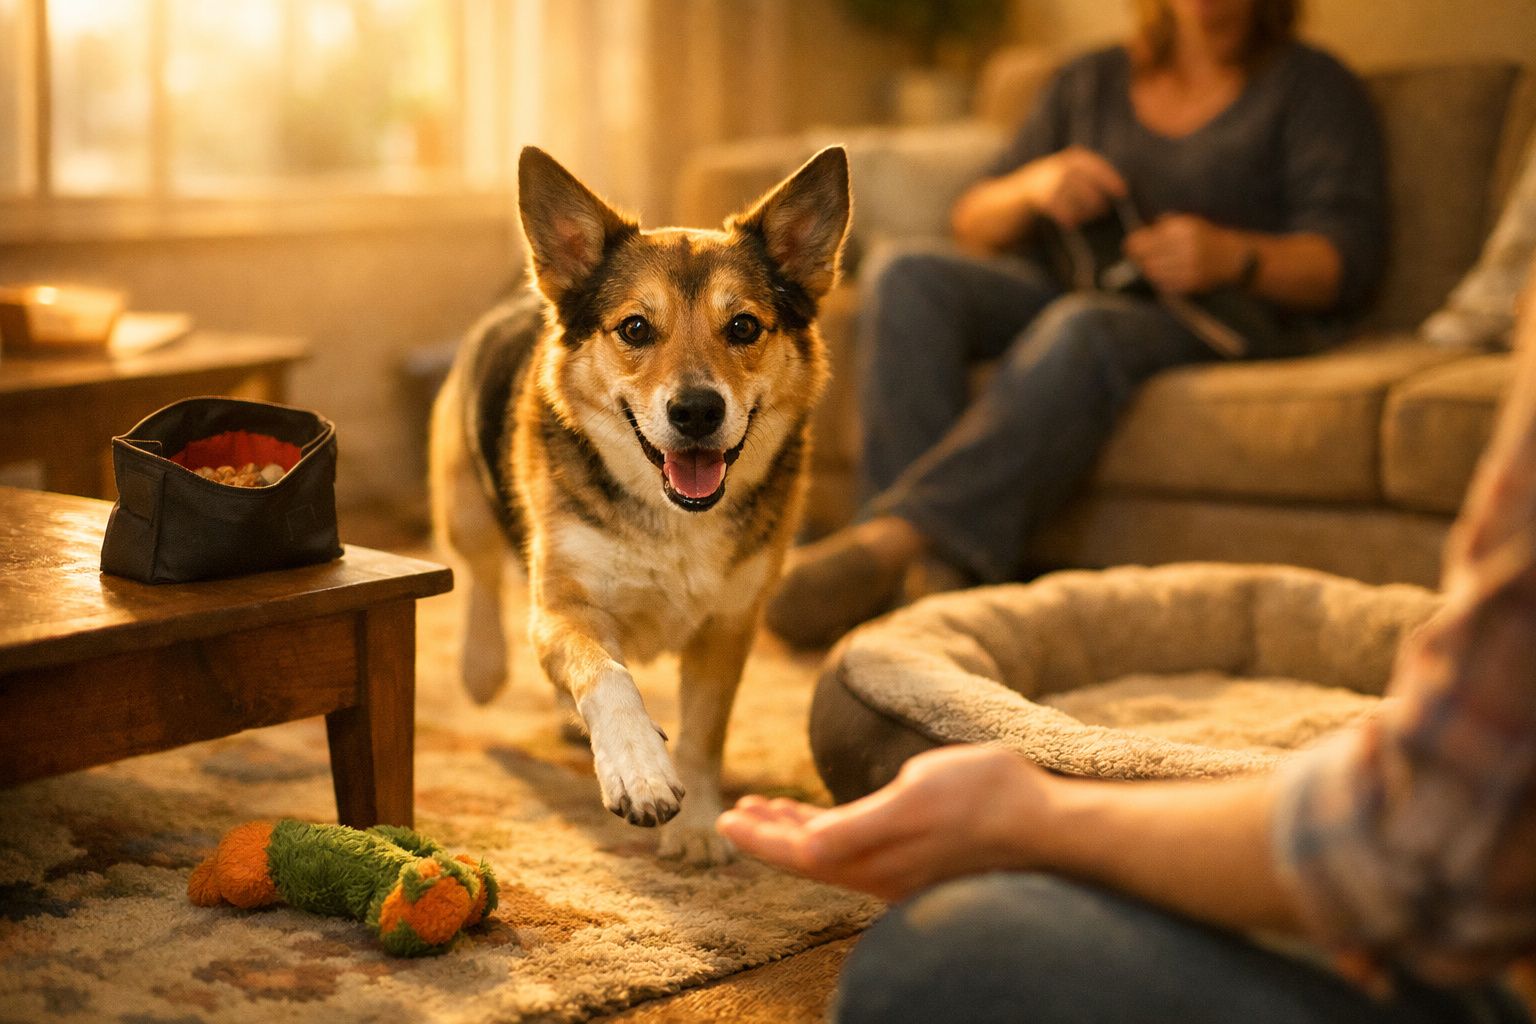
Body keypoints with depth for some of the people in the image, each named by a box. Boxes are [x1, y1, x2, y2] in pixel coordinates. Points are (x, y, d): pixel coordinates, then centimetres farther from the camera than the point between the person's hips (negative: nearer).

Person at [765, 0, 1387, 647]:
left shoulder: (1312, 85, 11)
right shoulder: (1087, 82, 22)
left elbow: (1346, 262, -1)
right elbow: (972, 226, 16)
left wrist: (1231, 255, -20)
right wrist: (1032, 188, -6)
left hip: (1219, 314, -4)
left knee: (1081, 331, -38)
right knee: (911, 281, -24)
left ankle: (893, 537, -51)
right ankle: (923, 574, -41)